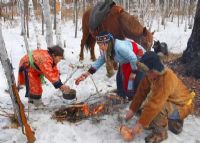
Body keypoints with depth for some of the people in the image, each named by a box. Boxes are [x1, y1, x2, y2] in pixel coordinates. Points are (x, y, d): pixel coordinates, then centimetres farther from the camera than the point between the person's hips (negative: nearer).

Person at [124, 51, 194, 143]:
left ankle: (160, 132, -8)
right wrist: (132, 110, -3)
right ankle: (173, 122, 17)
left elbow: (155, 104, -38)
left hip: (182, 106, -9)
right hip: (170, 101, 9)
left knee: (155, 108, -33)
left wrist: (140, 124, -33)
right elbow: (142, 91, -3)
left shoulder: (166, 79, -36)